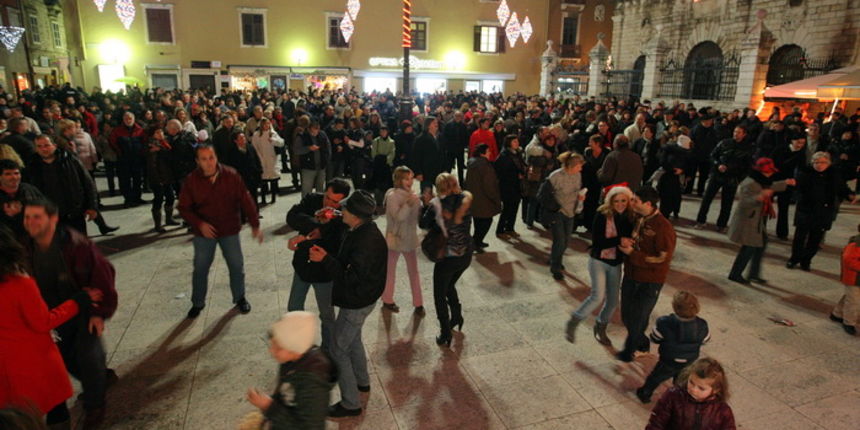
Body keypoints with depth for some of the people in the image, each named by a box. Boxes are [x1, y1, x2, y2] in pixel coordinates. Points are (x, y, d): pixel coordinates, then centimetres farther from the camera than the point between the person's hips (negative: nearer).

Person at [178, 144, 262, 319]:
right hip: (204, 232, 0)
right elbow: (184, 207, -3)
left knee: (237, 266, 10)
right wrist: (199, 224, -19)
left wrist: (255, 225, -8)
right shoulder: (192, 180, -10)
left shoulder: (231, 175, -12)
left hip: (230, 230, 0)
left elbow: (245, 200, -8)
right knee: (200, 269, 12)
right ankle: (197, 303, 33)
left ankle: (239, 298, 33)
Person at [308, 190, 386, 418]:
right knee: (353, 339, 28)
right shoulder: (362, 230, -2)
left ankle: (350, 404, 17)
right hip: (361, 298, 10)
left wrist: (325, 259, -29)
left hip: (357, 303, -10)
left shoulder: (367, 242, -33)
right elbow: (346, 261, 9)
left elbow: (351, 277, -31)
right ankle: (362, 381, 49)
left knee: (339, 350, 3)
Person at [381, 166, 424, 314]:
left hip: (410, 238, 6)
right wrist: (409, 204, -36)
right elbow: (398, 217, -25)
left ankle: (418, 303, 21)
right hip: (395, 238, -5)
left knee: (414, 271, 10)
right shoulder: (392, 196, -17)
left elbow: (419, 215, 3)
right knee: (390, 271, 13)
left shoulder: (412, 194, 1)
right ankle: (387, 301, 30)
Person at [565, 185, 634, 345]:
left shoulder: (630, 218, -3)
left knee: (613, 300, 10)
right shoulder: (602, 215, -16)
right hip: (598, 261, -5)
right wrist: (619, 240, -26)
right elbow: (597, 241, -20)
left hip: (616, 264, 5)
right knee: (598, 296, -15)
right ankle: (573, 323, 6)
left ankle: (600, 328, 35)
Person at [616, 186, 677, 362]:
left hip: (650, 282, -6)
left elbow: (663, 259, -20)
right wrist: (624, 241, -11)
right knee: (626, 317, 16)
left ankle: (629, 350, 32)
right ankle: (642, 343, 43)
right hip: (631, 275, 6)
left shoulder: (663, 227, -22)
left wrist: (632, 253, -21)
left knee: (637, 319, 9)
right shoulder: (636, 219, -2)